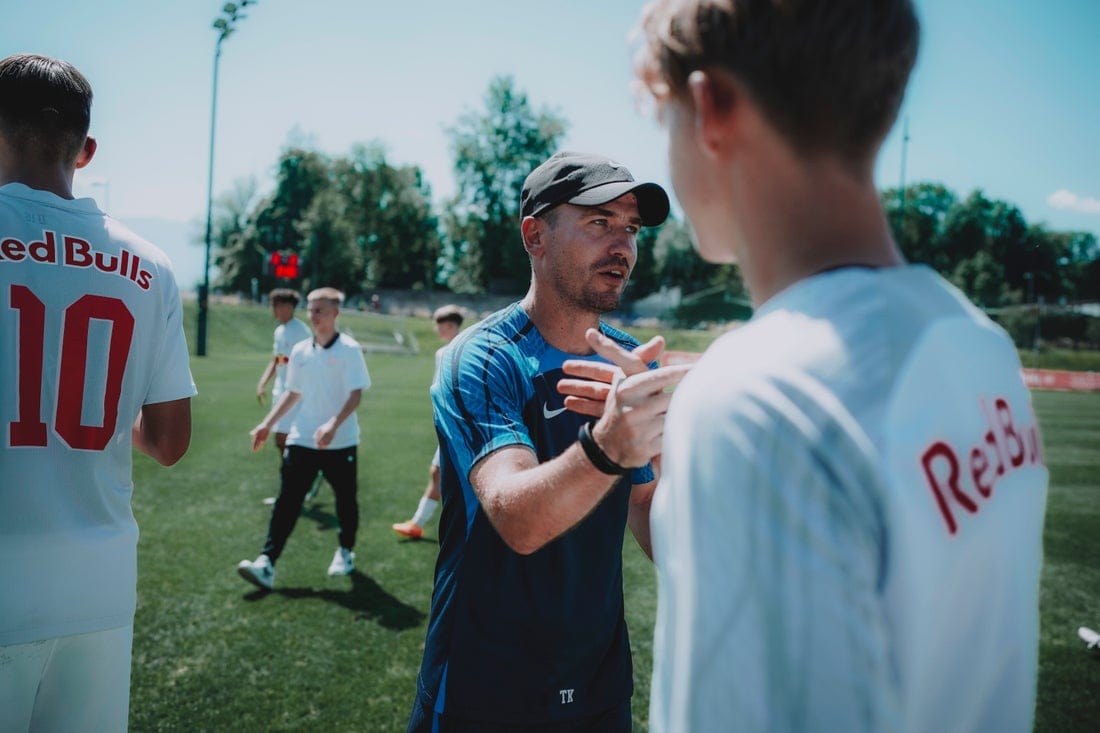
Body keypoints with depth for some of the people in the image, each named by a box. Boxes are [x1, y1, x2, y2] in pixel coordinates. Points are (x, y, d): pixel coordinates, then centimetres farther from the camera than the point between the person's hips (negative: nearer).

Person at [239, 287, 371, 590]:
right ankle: (267, 563, -7)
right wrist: (268, 424, 12)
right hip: (301, 439, 4)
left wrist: (333, 425, -28)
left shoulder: (349, 349, -9)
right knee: (287, 500, -4)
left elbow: (356, 393, -15)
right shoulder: (300, 351, 7)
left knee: (345, 499, 10)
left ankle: (345, 552, 31)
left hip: (340, 441, -4)